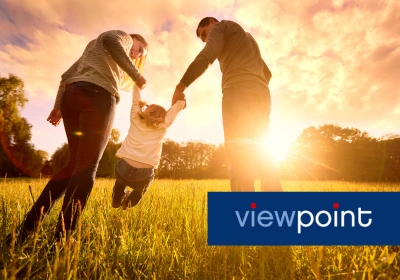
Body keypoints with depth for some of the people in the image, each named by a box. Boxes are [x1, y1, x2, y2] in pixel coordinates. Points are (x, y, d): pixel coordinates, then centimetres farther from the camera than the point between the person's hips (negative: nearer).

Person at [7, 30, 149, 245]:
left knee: (75, 164, 7)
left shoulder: (93, 49, 40)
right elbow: (110, 40, -8)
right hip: (97, 96, -8)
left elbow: (67, 75, 29)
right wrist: (136, 75, -6)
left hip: (72, 95, 8)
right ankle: (61, 239, -15)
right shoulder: (123, 37, 20)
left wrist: (58, 106, 20)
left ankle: (26, 228, 4)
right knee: (86, 167, -12)